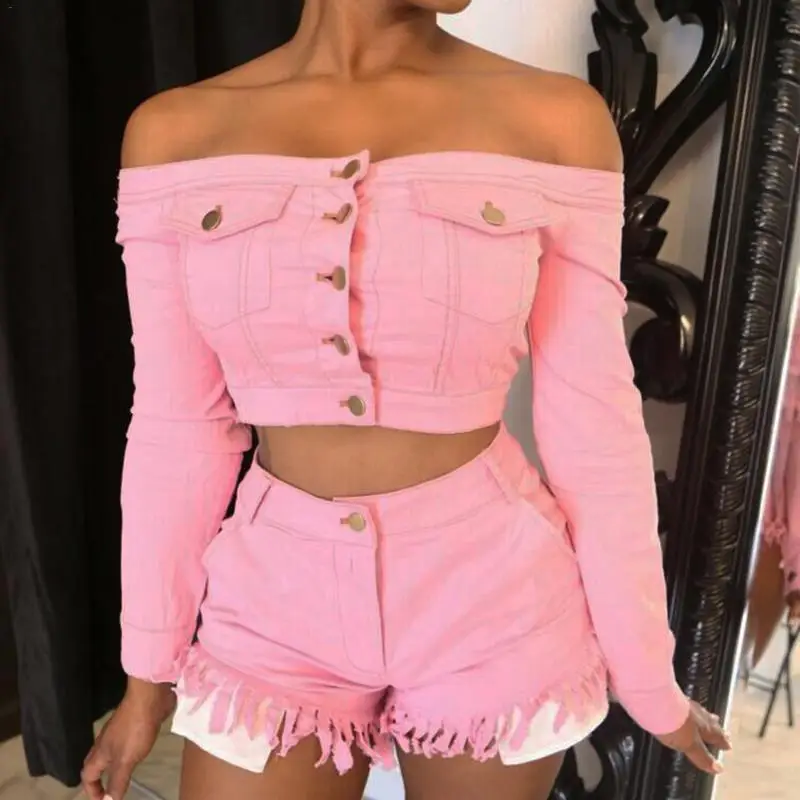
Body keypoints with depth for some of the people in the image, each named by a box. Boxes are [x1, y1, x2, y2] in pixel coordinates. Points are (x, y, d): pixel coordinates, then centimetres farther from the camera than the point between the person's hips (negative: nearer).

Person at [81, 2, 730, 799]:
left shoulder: (556, 119, -8)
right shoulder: (173, 132, -4)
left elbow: (592, 423, -5)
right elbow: (178, 427, -1)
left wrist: (647, 671, 4)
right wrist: (149, 670, 7)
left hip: (493, 601, 0)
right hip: (275, 601, 1)